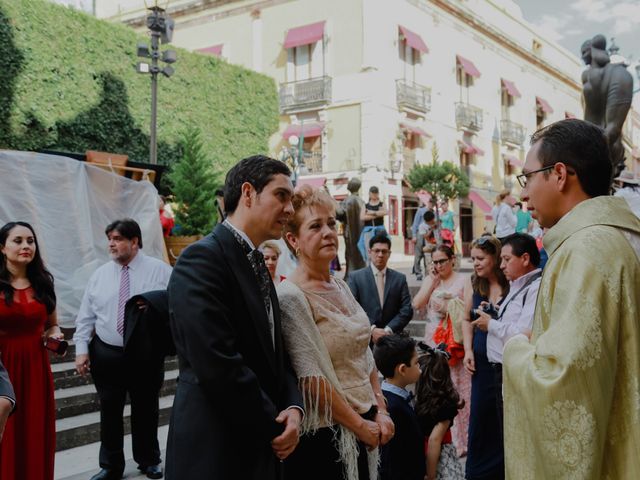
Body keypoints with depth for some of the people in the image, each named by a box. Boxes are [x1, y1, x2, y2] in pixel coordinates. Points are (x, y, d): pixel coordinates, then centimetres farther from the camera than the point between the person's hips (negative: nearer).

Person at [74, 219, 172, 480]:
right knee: (110, 411, 9)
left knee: (146, 410, 12)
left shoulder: (160, 270, -4)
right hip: (106, 355, 2)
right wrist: (82, 349, -1)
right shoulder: (100, 274, 6)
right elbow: (86, 316, 6)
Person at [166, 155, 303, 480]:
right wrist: (274, 426, -13)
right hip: (216, 451, -8)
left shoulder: (256, 264, 12)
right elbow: (218, 366, -24)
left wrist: (292, 407, -6)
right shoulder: (203, 258, -17)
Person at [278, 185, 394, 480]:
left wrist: (380, 411, 2)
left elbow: (365, 355, 11)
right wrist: (359, 425, -13)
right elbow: (310, 379, -20)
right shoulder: (291, 296, -17)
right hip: (326, 435, -7)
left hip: (366, 427, 7)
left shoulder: (341, 287, 7)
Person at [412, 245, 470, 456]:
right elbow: (417, 304, -1)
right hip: (433, 341, 4)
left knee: (458, 390, -3)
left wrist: (449, 308, -12)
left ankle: (460, 439, 7)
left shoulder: (463, 280, 1)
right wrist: (433, 281, -5)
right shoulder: (429, 280, 13)